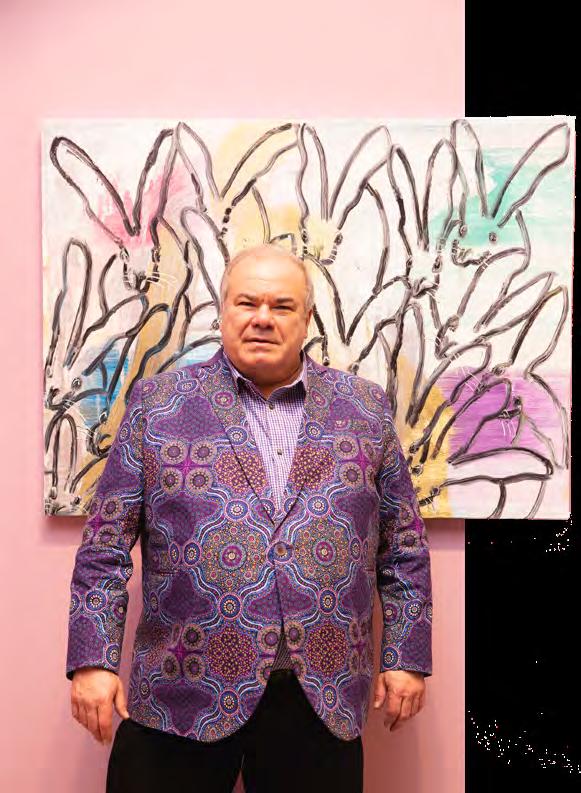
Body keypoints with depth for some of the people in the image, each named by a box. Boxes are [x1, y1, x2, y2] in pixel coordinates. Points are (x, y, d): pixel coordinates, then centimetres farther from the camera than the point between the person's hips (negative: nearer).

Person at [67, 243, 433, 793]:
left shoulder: (365, 407, 4)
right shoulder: (158, 402, 0)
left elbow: (402, 546, 7)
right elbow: (106, 543, 0)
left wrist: (406, 656, 5)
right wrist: (93, 660, -5)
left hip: (325, 700, 2)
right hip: (180, 696, -1)